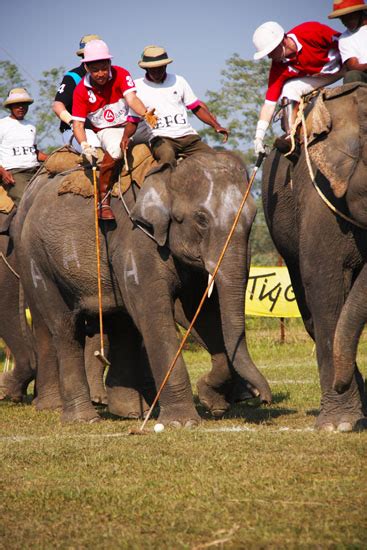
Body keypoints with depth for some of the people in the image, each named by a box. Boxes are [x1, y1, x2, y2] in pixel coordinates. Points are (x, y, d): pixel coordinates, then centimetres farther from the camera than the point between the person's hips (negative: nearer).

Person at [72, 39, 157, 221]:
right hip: (106, 131, -3)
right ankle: (103, 201, -32)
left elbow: (131, 98, -27)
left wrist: (146, 115, -49)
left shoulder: (120, 74, -11)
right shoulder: (81, 90, -10)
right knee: (116, 148, -37)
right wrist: (84, 145, -32)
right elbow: (77, 123, -11)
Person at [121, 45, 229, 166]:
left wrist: (216, 125, 7)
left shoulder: (178, 81, 14)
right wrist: (126, 136, -11)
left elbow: (197, 107, 20)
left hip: (188, 136, 4)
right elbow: (132, 120, 10)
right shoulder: (137, 86, 8)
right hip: (161, 138, -4)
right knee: (167, 156, -39)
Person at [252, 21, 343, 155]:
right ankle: (290, 135, -18)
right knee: (289, 89, -19)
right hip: (316, 77, 2)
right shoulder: (279, 68, -20)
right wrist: (259, 136, -28)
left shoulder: (311, 32, -32)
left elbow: (340, 40, -18)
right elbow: (269, 103, -21)